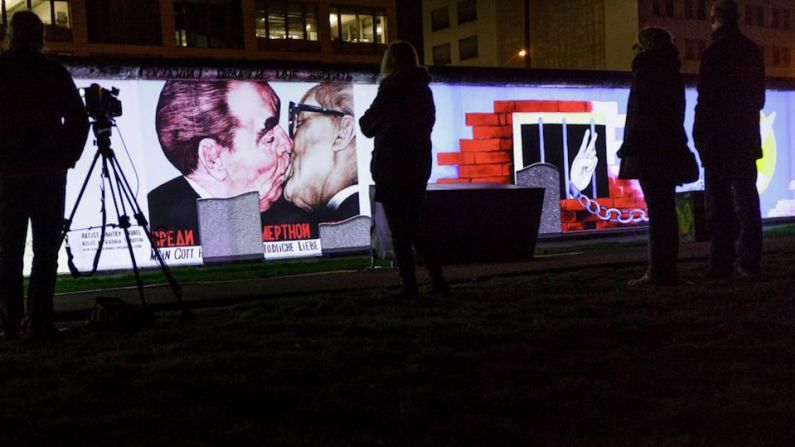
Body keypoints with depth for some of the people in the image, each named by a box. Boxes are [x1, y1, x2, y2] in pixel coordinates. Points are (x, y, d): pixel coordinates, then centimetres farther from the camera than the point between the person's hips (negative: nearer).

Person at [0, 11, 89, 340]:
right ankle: (38, 322, -7)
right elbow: (78, 118, -4)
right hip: (48, 171, -2)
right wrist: (68, 158, 4)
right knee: (45, 248, -1)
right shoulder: (54, 72, 0)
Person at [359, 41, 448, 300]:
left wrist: (363, 118, 16)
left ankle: (409, 285, -1)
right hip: (419, 165, 7)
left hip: (391, 168, -7)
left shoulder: (390, 90, -11)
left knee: (399, 228, -1)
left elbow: (368, 126, -8)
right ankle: (437, 279, 11)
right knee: (414, 225, 16)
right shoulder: (424, 91, 9)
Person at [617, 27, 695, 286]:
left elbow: (641, 112, -15)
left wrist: (630, 147, -14)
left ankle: (659, 271, -9)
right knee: (665, 210, 10)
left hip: (649, 149, -9)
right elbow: (676, 115, 18)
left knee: (657, 210, -10)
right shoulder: (671, 72, 17)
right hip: (670, 149, 9)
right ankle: (667, 270, 14)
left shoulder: (647, 67, -8)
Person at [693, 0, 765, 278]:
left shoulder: (714, 53, -10)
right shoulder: (753, 52, 10)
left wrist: (698, 134, -6)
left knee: (720, 203, -5)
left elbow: (706, 99, -13)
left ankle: (722, 264, -7)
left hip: (719, 140, -6)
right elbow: (759, 97, 16)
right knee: (747, 200, 9)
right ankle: (749, 263, 10)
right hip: (747, 138, 6)